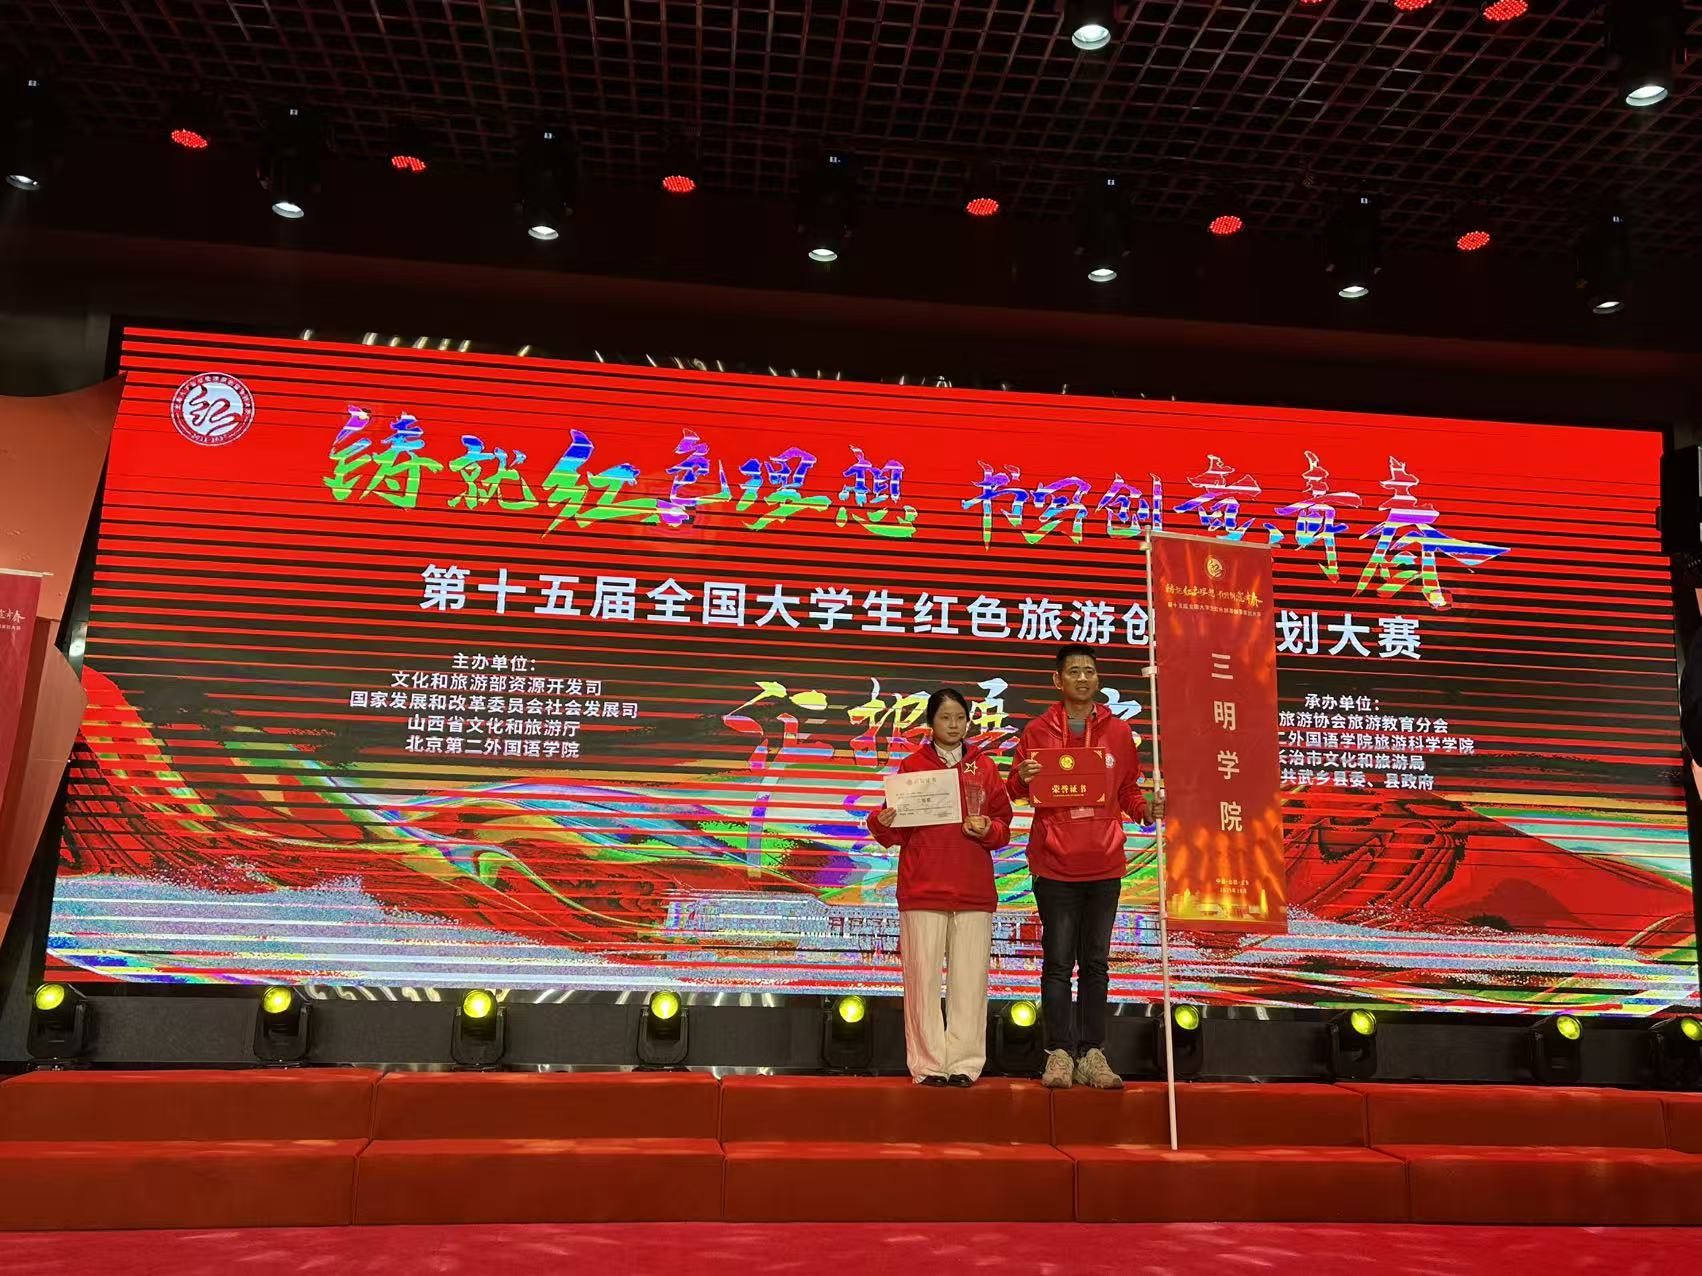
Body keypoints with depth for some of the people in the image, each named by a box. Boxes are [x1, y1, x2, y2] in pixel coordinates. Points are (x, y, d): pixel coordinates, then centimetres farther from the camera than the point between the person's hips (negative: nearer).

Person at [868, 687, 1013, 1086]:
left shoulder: (984, 768, 12)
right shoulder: (912, 766, 7)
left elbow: (1004, 826, 11)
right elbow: (895, 832, 6)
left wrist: (987, 829, -9)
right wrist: (881, 823, -15)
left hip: (974, 891, 2)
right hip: (922, 889, -1)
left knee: (969, 979, 1)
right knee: (924, 978, -1)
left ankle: (964, 1063, 9)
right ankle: (928, 1064, 7)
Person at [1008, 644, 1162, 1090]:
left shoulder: (1118, 731, 8)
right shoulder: (1038, 731, 3)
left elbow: (1128, 791, 12)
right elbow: (1016, 789, 6)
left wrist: (1147, 808, -9)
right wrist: (1023, 778, -17)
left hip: (1104, 865, 2)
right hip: (1054, 865, -2)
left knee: (1096, 963, 8)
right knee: (1058, 962, 1)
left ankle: (1092, 1054, 14)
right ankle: (1059, 1053, 7)